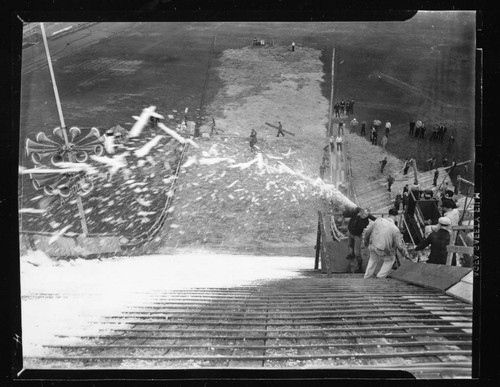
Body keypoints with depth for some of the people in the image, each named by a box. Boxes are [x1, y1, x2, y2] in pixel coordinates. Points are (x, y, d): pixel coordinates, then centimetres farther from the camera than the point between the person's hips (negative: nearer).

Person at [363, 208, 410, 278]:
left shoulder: (378, 220, -3)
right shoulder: (395, 229, -13)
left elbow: (367, 231, 6)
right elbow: (400, 246, -6)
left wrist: (365, 241, 24)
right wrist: (406, 254, 11)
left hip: (372, 247, 4)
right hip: (383, 251, -4)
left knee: (373, 259, 32)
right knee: (391, 259, 25)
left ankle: (366, 277, 37)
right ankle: (380, 277, 24)